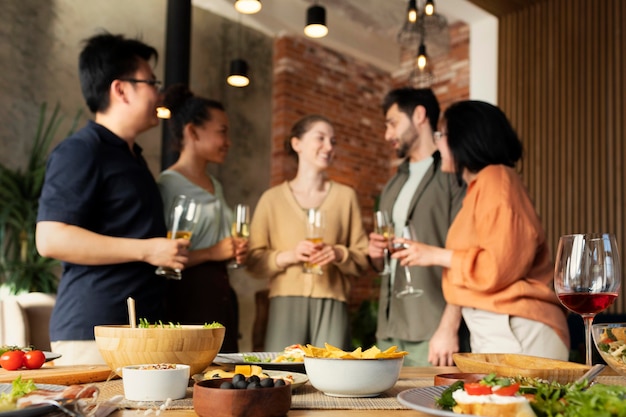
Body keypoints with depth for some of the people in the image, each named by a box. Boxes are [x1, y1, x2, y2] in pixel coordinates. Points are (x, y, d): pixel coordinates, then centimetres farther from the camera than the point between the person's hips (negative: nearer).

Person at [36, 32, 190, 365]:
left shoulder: (133, 156, 20)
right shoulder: (80, 151, -9)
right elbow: (51, 239, -19)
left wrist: (170, 253, 18)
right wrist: (145, 250, -18)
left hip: (140, 327, 8)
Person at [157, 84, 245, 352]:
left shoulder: (216, 186, 18)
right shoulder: (167, 185, -9)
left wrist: (236, 253, 12)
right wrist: (211, 253, -20)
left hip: (222, 296, 8)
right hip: (187, 297, -8)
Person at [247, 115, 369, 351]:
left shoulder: (345, 196, 10)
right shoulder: (272, 198, 8)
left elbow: (363, 259, 10)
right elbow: (254, 261, 6)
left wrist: (339, 254, -9)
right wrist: (288, 256, -10)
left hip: (331, 307, 1)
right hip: (285, 305, 0)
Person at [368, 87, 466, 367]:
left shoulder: (453, 175, -2)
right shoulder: (392, 187, 20)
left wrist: (449, 326, -18)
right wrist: (376, 255, 5)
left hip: (432, 333, -6)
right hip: (389, 333, 7)